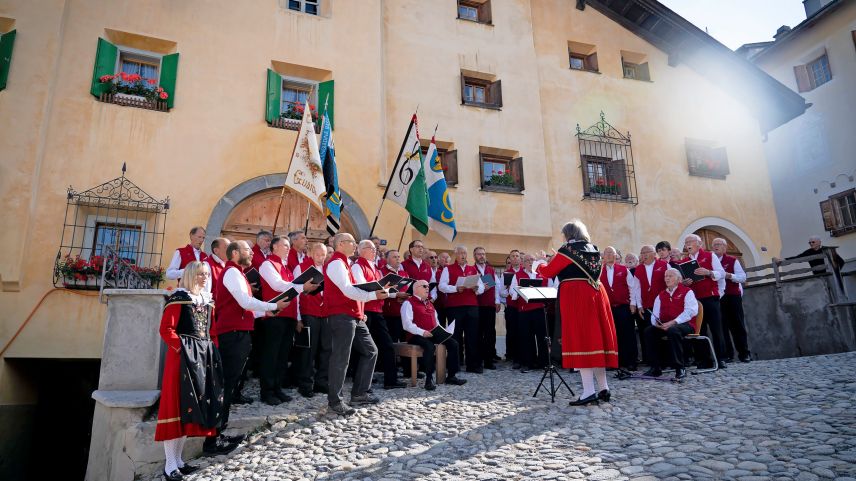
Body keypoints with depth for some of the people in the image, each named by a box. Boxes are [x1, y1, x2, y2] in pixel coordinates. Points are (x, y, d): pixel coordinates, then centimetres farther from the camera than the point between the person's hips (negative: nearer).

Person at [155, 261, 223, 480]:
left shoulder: (207, 300, 15)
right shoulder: (179, 298, -7)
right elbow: (166, 329, -12)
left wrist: (212, 349, 10)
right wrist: (181, 348, -19)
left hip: (204, 356, 8)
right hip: (183, 356, -8)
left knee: (191, 407, 11)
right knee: (177, 405, -5)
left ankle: (178, 459, 21)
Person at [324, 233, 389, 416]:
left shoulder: (343, 263, 22)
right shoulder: (336, 263, -11)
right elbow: (347, 290, -20)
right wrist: (374, 295, -21)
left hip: (353, 316, 10)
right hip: (341, 317, -10)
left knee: (370, 351, 12)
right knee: (340, 359, -5)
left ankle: (358, 394, 19)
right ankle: (335, 400, 6)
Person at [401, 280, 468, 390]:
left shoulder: (429, 303, 24)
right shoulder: (408, 303, -3)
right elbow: (407, 324, -15)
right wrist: (422, 332, -26)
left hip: (433, 334, 8)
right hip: (417, 336, -8)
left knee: (453, 343, -10)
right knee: (430, 346, -37)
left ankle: (451, 376, -4)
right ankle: (429, 379, -28)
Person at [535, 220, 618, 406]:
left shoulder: (568, 249, -6)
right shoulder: (593, 250, 15)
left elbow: (548, 272, -2)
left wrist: (539, 265, 19)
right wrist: (557, 259, 35)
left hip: (575, 297, -7)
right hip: (595, 295, 7)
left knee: (580, 340, -5)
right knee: (596, 338, 11)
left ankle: (589, 391, -7)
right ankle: (604, 388, 15)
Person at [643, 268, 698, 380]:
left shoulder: (687, 292, 3)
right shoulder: (661, 296, 20)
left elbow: (691, 311, -12)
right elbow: (655, 314, 12)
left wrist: (673, 322, -22)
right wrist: (656, 322, -13)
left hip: (685, 324, -6)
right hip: (664, 326, 6)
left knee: (673, 330, -37)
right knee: (649, 331, -19)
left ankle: (680, 368, -29)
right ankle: (656, 368, -14)